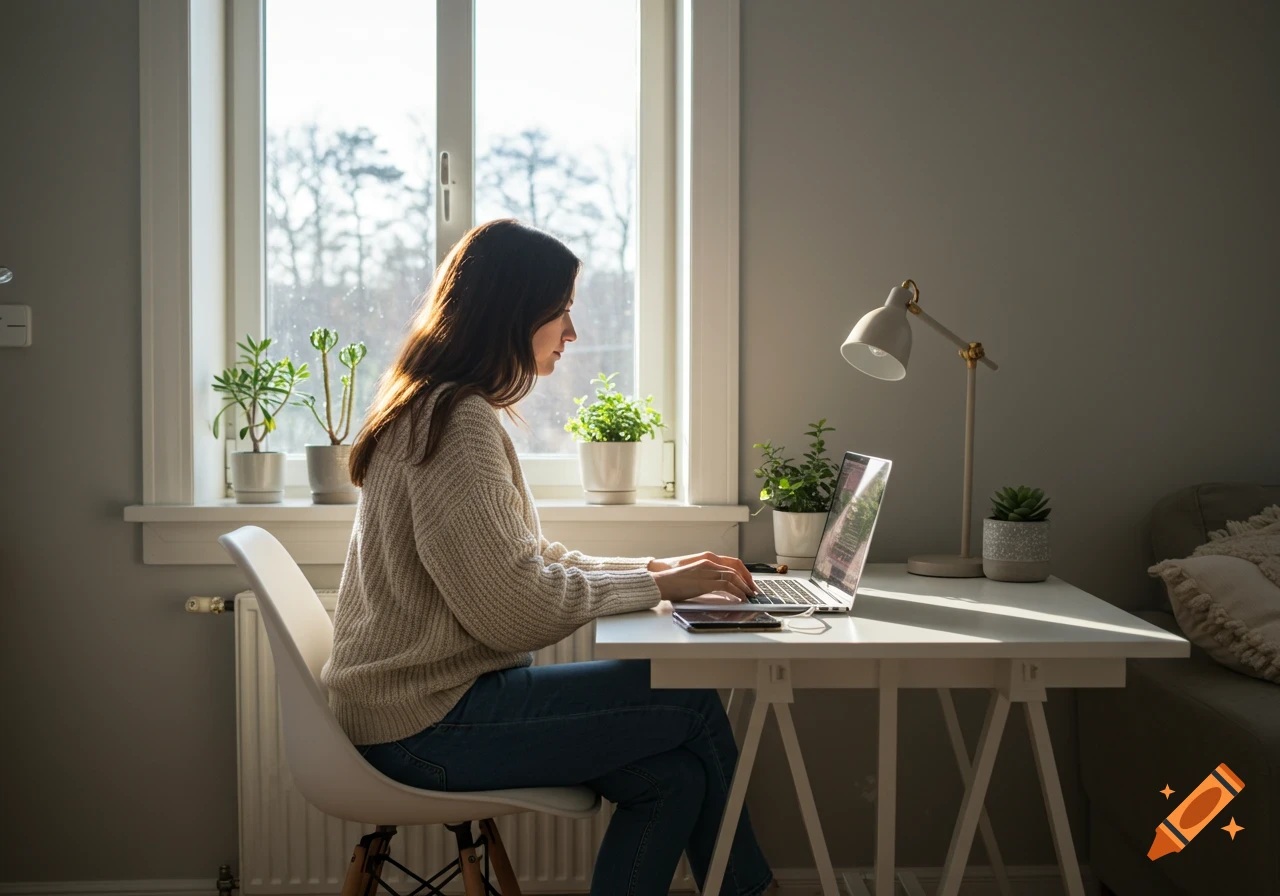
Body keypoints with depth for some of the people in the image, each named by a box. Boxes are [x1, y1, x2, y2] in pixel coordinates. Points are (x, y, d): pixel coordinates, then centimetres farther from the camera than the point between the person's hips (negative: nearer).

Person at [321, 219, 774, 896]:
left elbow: (530, 561, 17)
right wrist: (657, 586, -10)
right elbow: (517, 608, -21)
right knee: (693, 701, -7)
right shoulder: (457, 422, -18)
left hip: (425, 699, 10)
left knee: (674, 777, -4)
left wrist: (657, 569, 6)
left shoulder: (436, 411, 16)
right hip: (428, 723, -10)